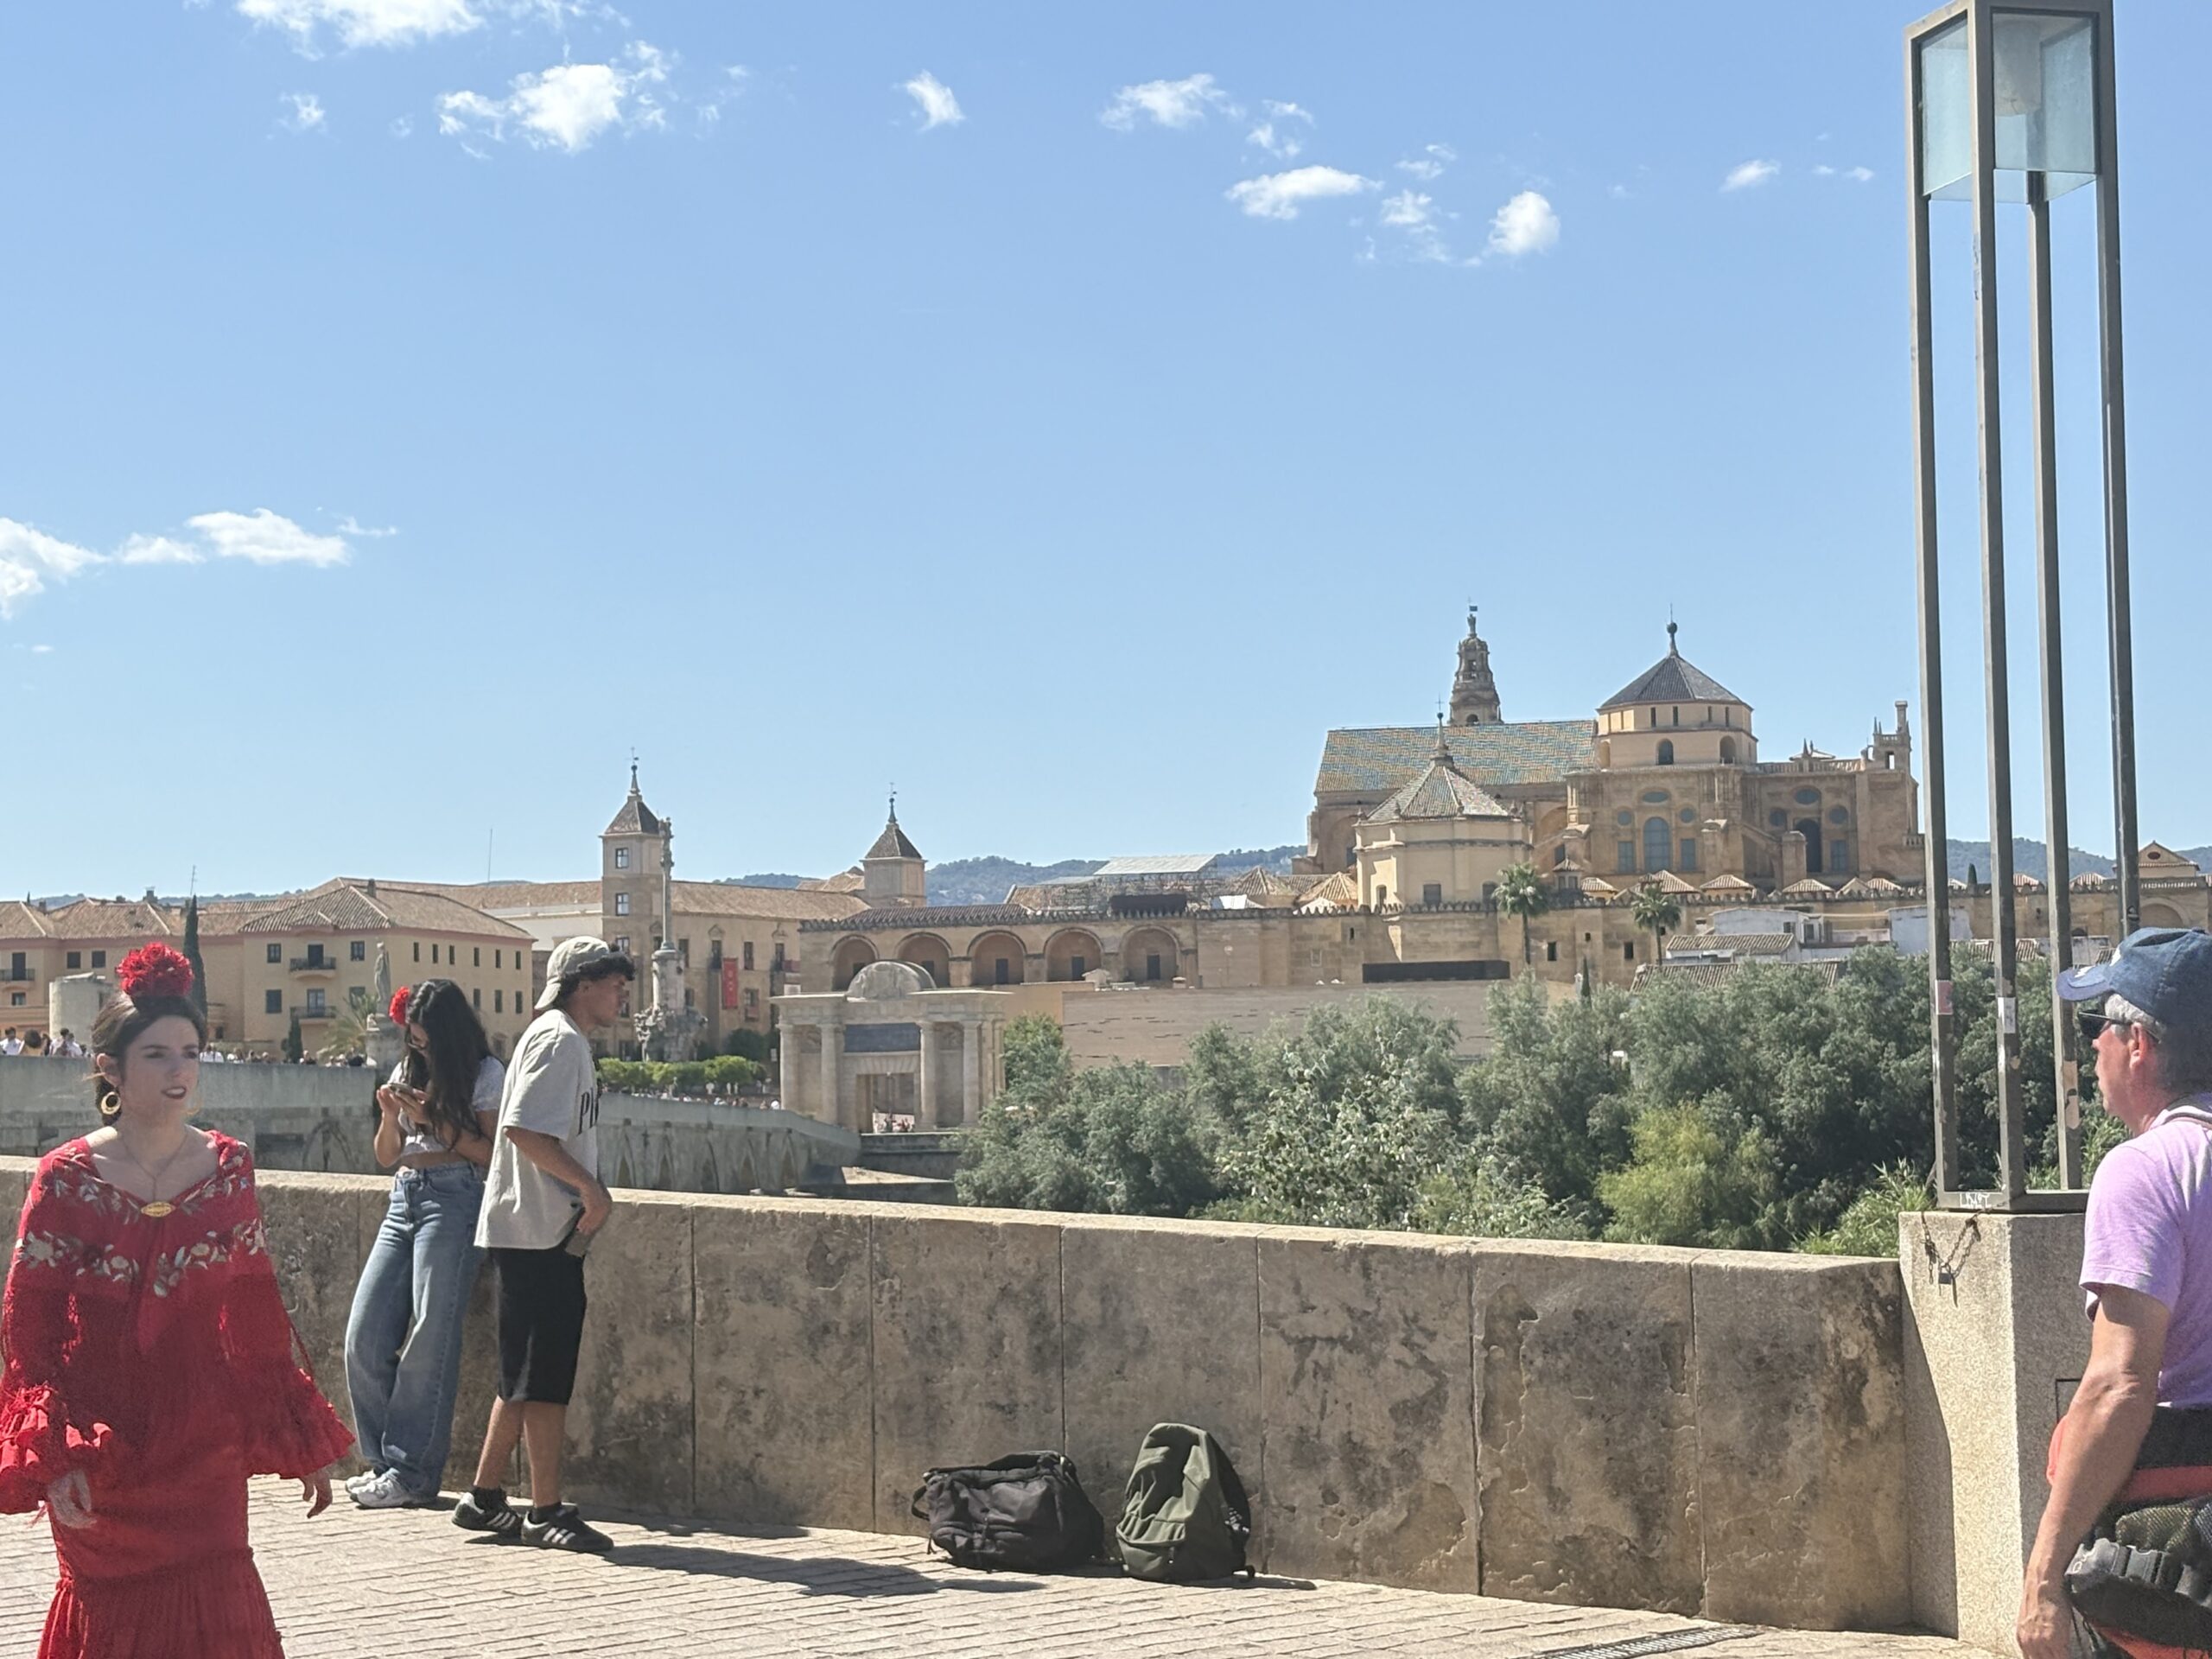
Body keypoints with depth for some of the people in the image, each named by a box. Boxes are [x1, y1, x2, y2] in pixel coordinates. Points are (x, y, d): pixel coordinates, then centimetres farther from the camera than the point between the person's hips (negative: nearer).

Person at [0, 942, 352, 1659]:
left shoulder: (228, 1168, 1)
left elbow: (258, 1308, 7)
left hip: (204, 1438, 2)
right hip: (100, 1445, -2)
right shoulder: (67, 1178, -7)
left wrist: (302, 1440, 8)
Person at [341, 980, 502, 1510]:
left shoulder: (485, 1074, 2)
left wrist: (432, 1117, -10)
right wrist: (391, 1116, 1)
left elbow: (490, 1153, -6)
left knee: (429, 1336, -9)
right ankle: (382, 1460, 9)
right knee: (364, 1336, -1)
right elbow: (385, 1156, 20)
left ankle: (411, 1472, -6)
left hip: (453, 1197, -7)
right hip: (403, 1198, 7)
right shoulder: (408, 1071, 20)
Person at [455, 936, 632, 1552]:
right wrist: (590, 1188, -17)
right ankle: (546, 1512, -1)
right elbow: (524, 1129, -22)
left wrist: (588, 1196, 12)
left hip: (547, 1230, 10)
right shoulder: (558, 1040, -12)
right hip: (540, 1231, -10)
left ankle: (483, 1499, 19)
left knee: (527, 1375, 13)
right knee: (545, 1376, -6)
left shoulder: (566, 1041, 20)